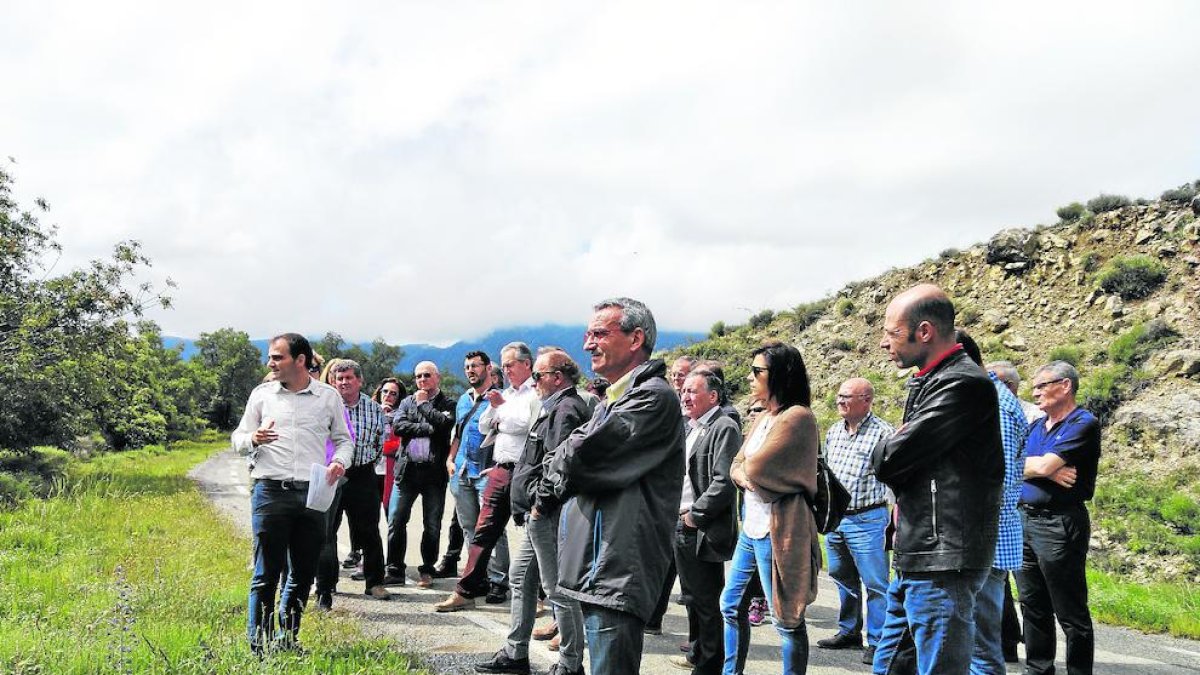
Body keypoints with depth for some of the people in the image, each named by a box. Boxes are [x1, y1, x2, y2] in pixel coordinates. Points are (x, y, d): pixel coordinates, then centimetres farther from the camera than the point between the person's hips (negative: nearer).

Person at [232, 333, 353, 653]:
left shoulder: (329, 397, 8)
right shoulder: (262, 394, 8)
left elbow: (343, 439, 16)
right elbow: (238, 438, 12)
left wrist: (340, 461, -5)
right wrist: (254, 439, -11)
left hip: (313, 494, 1)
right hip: (271, 491, -1)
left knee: (304, 572, 7)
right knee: (267, 572, -3)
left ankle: (287, 638, 22)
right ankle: (258, 643, 5)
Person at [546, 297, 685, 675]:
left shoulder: (654, 396, -12)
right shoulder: (614, 399, 20)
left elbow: (582, 455, -19)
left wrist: (563, 462, 2)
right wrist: (569, 475, -3)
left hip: (618, 572, -10)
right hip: (595, 568, 10)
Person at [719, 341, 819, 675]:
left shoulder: (797, 417, -16)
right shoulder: (763, 418, 13)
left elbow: (756, 467, -21)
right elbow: (737, 468, 10)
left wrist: (747, 468, -2)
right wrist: (747, 475, -10)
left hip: (777, 530, -9)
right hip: (751, 526, 10)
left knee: (786, 619, 0)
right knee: (730, 604, 16)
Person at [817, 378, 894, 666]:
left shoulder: (882, 433, -11)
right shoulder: (833, 432, 10)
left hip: (866, 520, -7)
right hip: (833, 518, 7)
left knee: (875, 583, -2)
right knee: (843, 579, 17)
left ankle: (877, 642, 7)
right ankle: (849, 633, 30)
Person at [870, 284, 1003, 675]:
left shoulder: (964, 385, -17)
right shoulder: (928, 382, 15)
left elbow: (887, 461, -19)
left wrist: (882, 452, 2)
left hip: (943, 567, -10)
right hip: (913, 563, 10)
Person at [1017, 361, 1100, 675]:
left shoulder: (1084, 424, -8)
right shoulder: (1036, 427, 16)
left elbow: (1043, 465, -18)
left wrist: (1023, 463, 2)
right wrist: (1049, 471, -12)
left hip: (1059, 523, -8)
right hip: (1025, 519, 8)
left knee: (1071, 614, -1)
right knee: (1033, 607, 14)